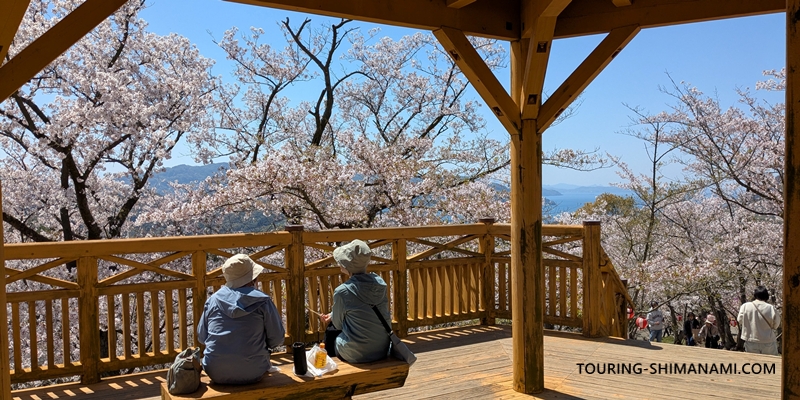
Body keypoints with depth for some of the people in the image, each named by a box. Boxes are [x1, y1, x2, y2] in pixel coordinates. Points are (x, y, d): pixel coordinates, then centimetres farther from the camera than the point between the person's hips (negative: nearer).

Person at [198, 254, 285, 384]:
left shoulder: (213, 300, 1)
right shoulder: (263, 301, -6)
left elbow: (202, 337, 9)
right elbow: (277, 339, -2)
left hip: (216, 374, 2)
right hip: (251, 374, -2)